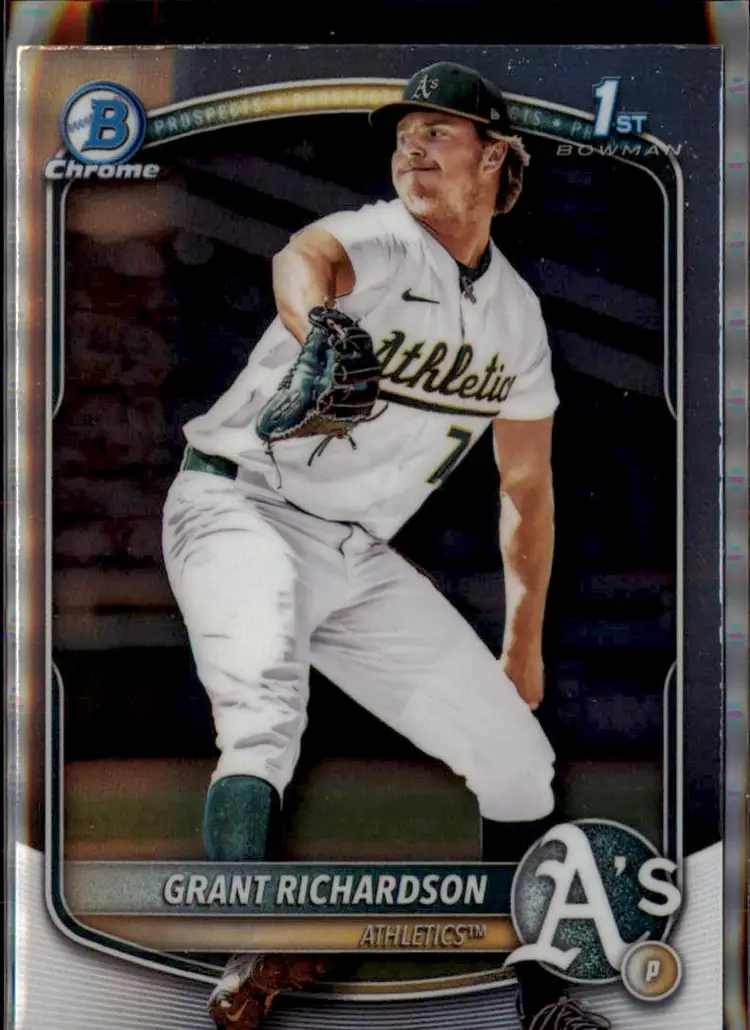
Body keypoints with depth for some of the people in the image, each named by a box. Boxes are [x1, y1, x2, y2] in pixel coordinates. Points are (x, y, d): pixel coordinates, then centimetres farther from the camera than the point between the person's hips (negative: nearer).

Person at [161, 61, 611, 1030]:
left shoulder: (516, 313, 6)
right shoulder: (383, 240, -13)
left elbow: (525, 486, 16)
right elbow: (304, 258, -40)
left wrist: (524, 643, 17)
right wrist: (321, 334, -64)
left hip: (361, 556, 6)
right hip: (240, 510, -6)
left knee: (517, 756, 5)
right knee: (266, 718, -34)